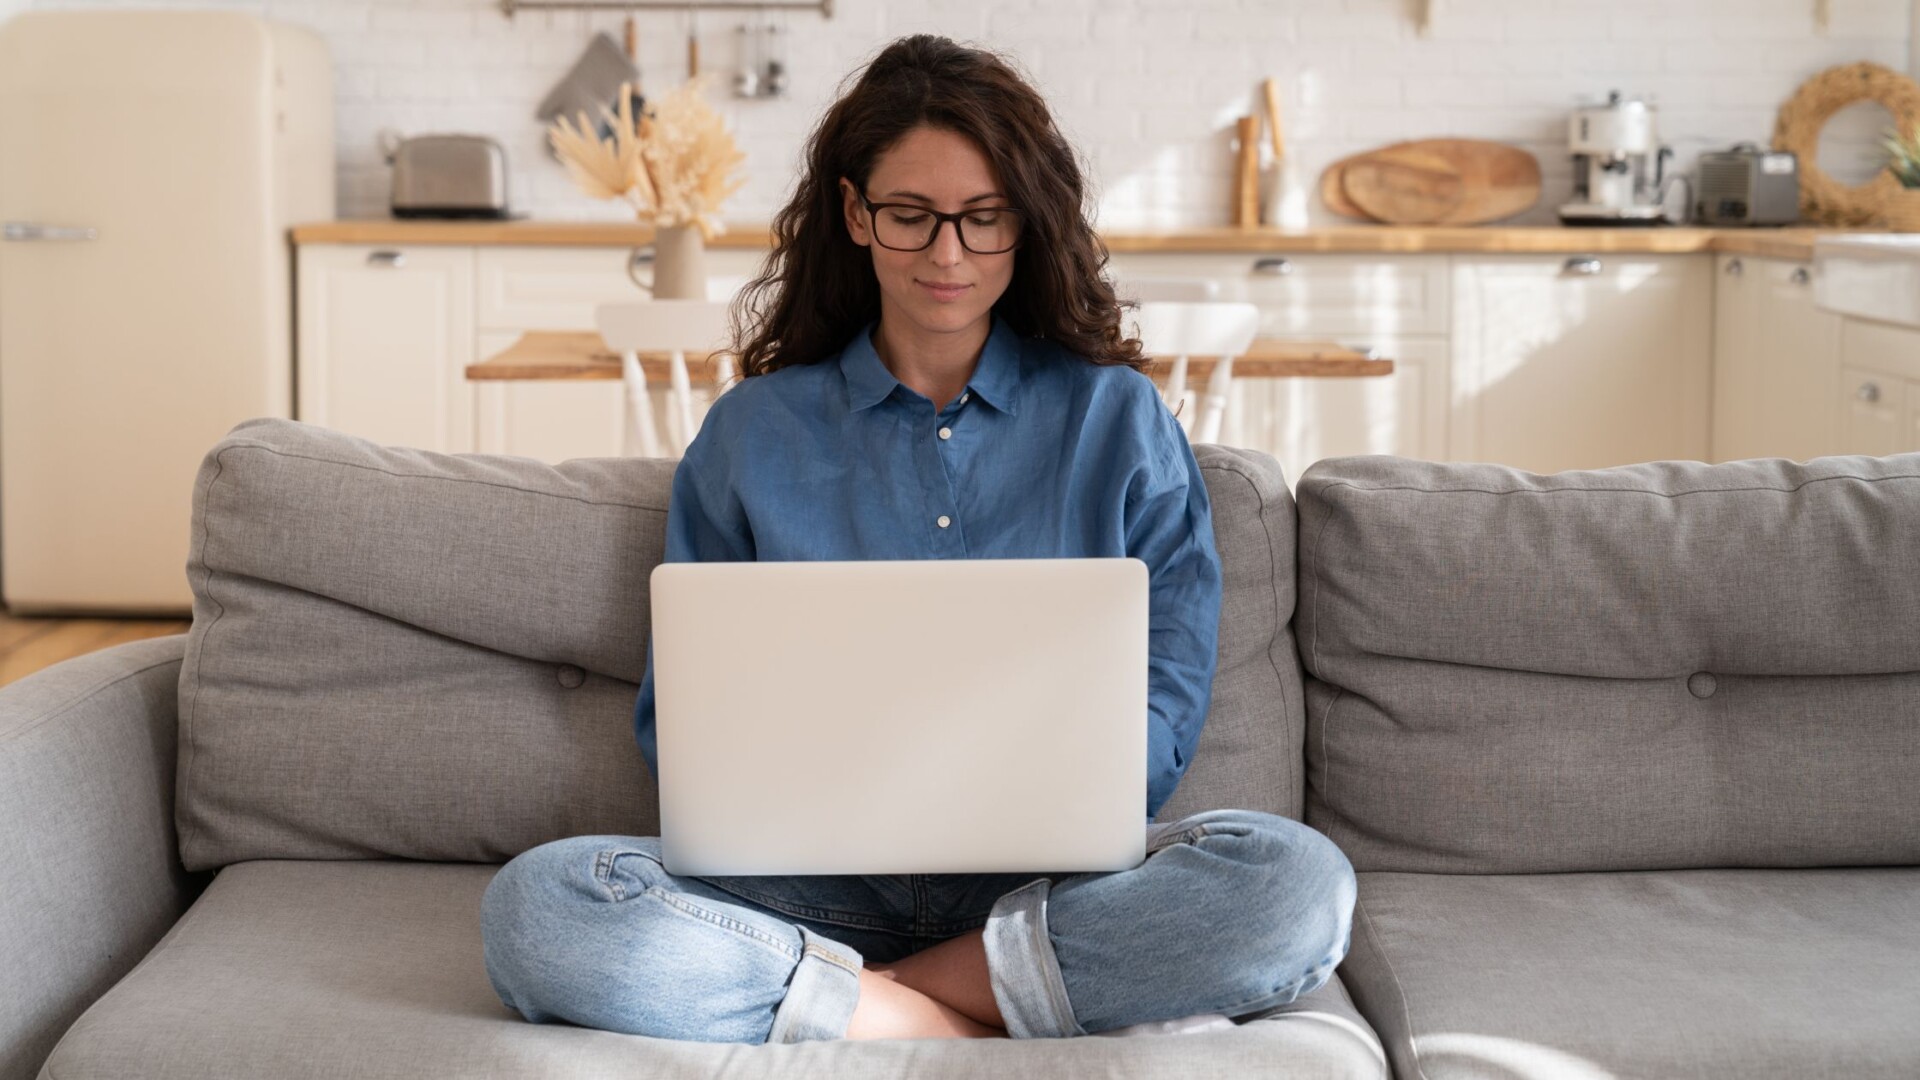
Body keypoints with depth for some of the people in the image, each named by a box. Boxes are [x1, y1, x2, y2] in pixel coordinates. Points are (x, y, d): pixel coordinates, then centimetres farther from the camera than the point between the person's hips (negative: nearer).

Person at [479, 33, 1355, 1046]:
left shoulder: (1120, 420, 11)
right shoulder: (751, 432, 13)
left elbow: (1162, 710, 7)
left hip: (1050, 868, 0)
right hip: (812, 877, 1)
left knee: (1298, 882, -31)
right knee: (535, 905, -28)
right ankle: (1009, 1020, -23)